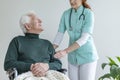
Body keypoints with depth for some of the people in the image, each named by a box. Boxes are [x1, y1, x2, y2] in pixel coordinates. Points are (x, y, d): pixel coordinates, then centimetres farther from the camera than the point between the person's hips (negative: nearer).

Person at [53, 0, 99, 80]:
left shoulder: (88, 14, -11)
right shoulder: (66, 14, 3)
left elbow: (84, 38, -19)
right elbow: (60, 34, 2)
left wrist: (65, 51, -29)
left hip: (87, 56, -4)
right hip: (72, 57, 4)